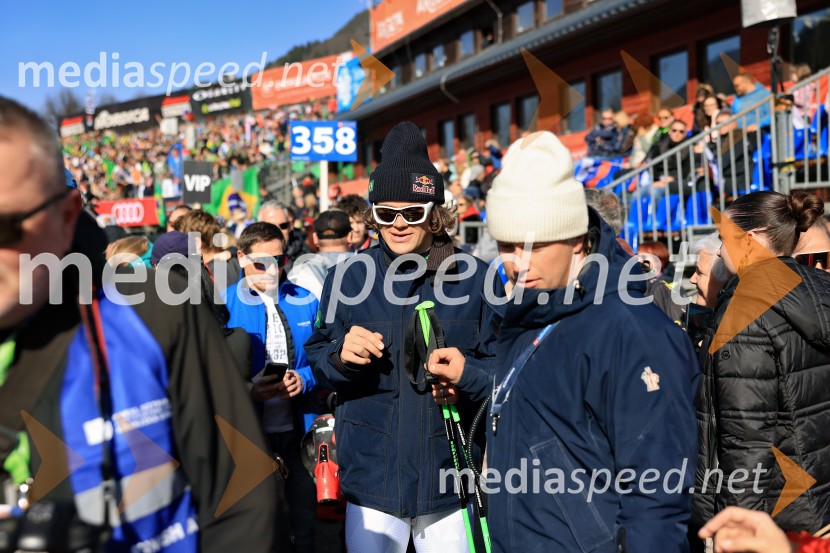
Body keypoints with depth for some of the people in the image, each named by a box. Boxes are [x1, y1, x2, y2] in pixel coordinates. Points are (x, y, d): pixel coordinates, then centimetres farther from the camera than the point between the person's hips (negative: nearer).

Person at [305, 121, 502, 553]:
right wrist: (341, 355, -16)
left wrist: (467, 374, -19)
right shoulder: (349, 277, 0)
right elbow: (316, 358, 5)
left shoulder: (475, 279, -4)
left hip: (452, 482, 0)